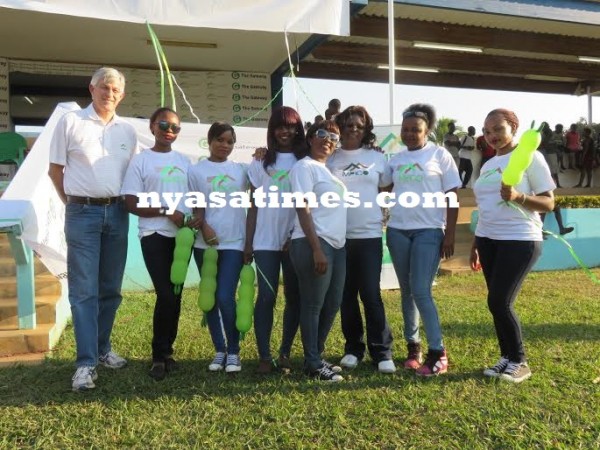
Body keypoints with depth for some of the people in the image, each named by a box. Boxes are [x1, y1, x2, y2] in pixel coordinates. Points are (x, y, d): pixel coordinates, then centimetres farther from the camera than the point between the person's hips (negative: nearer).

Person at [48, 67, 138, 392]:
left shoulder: (127, 131, 10)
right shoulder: (70, 122, 0)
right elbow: (55, 169, 3)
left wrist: (124, 202, 10)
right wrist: (75, 203, 5)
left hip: (117, 213, 4)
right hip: (83, 213, -4)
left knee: (110, 289, 10)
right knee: (84, 290, -4)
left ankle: (103, 349, 23)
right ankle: (86, 362, -1)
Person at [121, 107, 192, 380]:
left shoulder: (184, 161, 13)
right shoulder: (141, 160, 0)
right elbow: (131, 203, -6)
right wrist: (166, 212, -15)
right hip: (155, 236, -4)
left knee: (175, 295, 8)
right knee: (166, 295, -11)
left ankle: (166, 351, 21)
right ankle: (160, 356, 6)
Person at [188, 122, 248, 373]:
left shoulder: (241, 169, 11)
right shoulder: (196, 170, 7)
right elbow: (196, 205, 2)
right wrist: (203, 225, -16)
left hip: (234, 243, -1)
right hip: (205, 244, 1)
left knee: (225, 297, -10)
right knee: (210, 299, 8)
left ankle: (233, 351, 8)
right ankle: (219, 350, 22)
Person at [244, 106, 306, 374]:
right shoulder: (261, 162, 8)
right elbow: (253, 206, 7)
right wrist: (248, 242, 1)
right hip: (265, 241, 0)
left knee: (294, 297, 6)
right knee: (266, 297, -1)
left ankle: (285, 353, 18)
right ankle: (264, 356, 5)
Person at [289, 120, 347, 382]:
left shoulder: (329, 169, 20)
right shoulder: (304, 167, -5)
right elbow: (303, 210, -13)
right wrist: (316, 248, -20)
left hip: (337, 245, 9)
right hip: (313, 244, -9)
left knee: (332, 304, 13)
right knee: (313, 305, -1)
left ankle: (317, 357, 25)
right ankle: (313, 365, 10)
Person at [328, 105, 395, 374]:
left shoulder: (376, 158, 7)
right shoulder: (330, 160, 5)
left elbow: (389, 190, 13)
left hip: (369, 235, -1)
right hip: (338, 236, 1)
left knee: (371, 294, -3)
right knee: (346, 296, 8)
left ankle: (382, 352, 8)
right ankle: (353, 348, 21)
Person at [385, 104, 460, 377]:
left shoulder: (440, 155, 1)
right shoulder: (395, 159, 11)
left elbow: (452, 197, -1)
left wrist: (450, 234, -5)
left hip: (428, 231, -4)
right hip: (397, 231, 4)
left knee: (421, 292, -10)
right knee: (406, 291, 9)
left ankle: (438, 352, 2)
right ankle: (413, 346, 21)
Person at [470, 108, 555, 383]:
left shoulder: (530, 157, -5)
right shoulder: (488, 165, 14)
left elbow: (549, 203, -7)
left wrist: (518, 197, -25)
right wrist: (475, 244, 18)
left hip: (520, 240, -6)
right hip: (489, 240, 6)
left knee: (499, 302, -10)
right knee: (497, 304, 7)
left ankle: (520, 362, 8)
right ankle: (507, 358, 21)